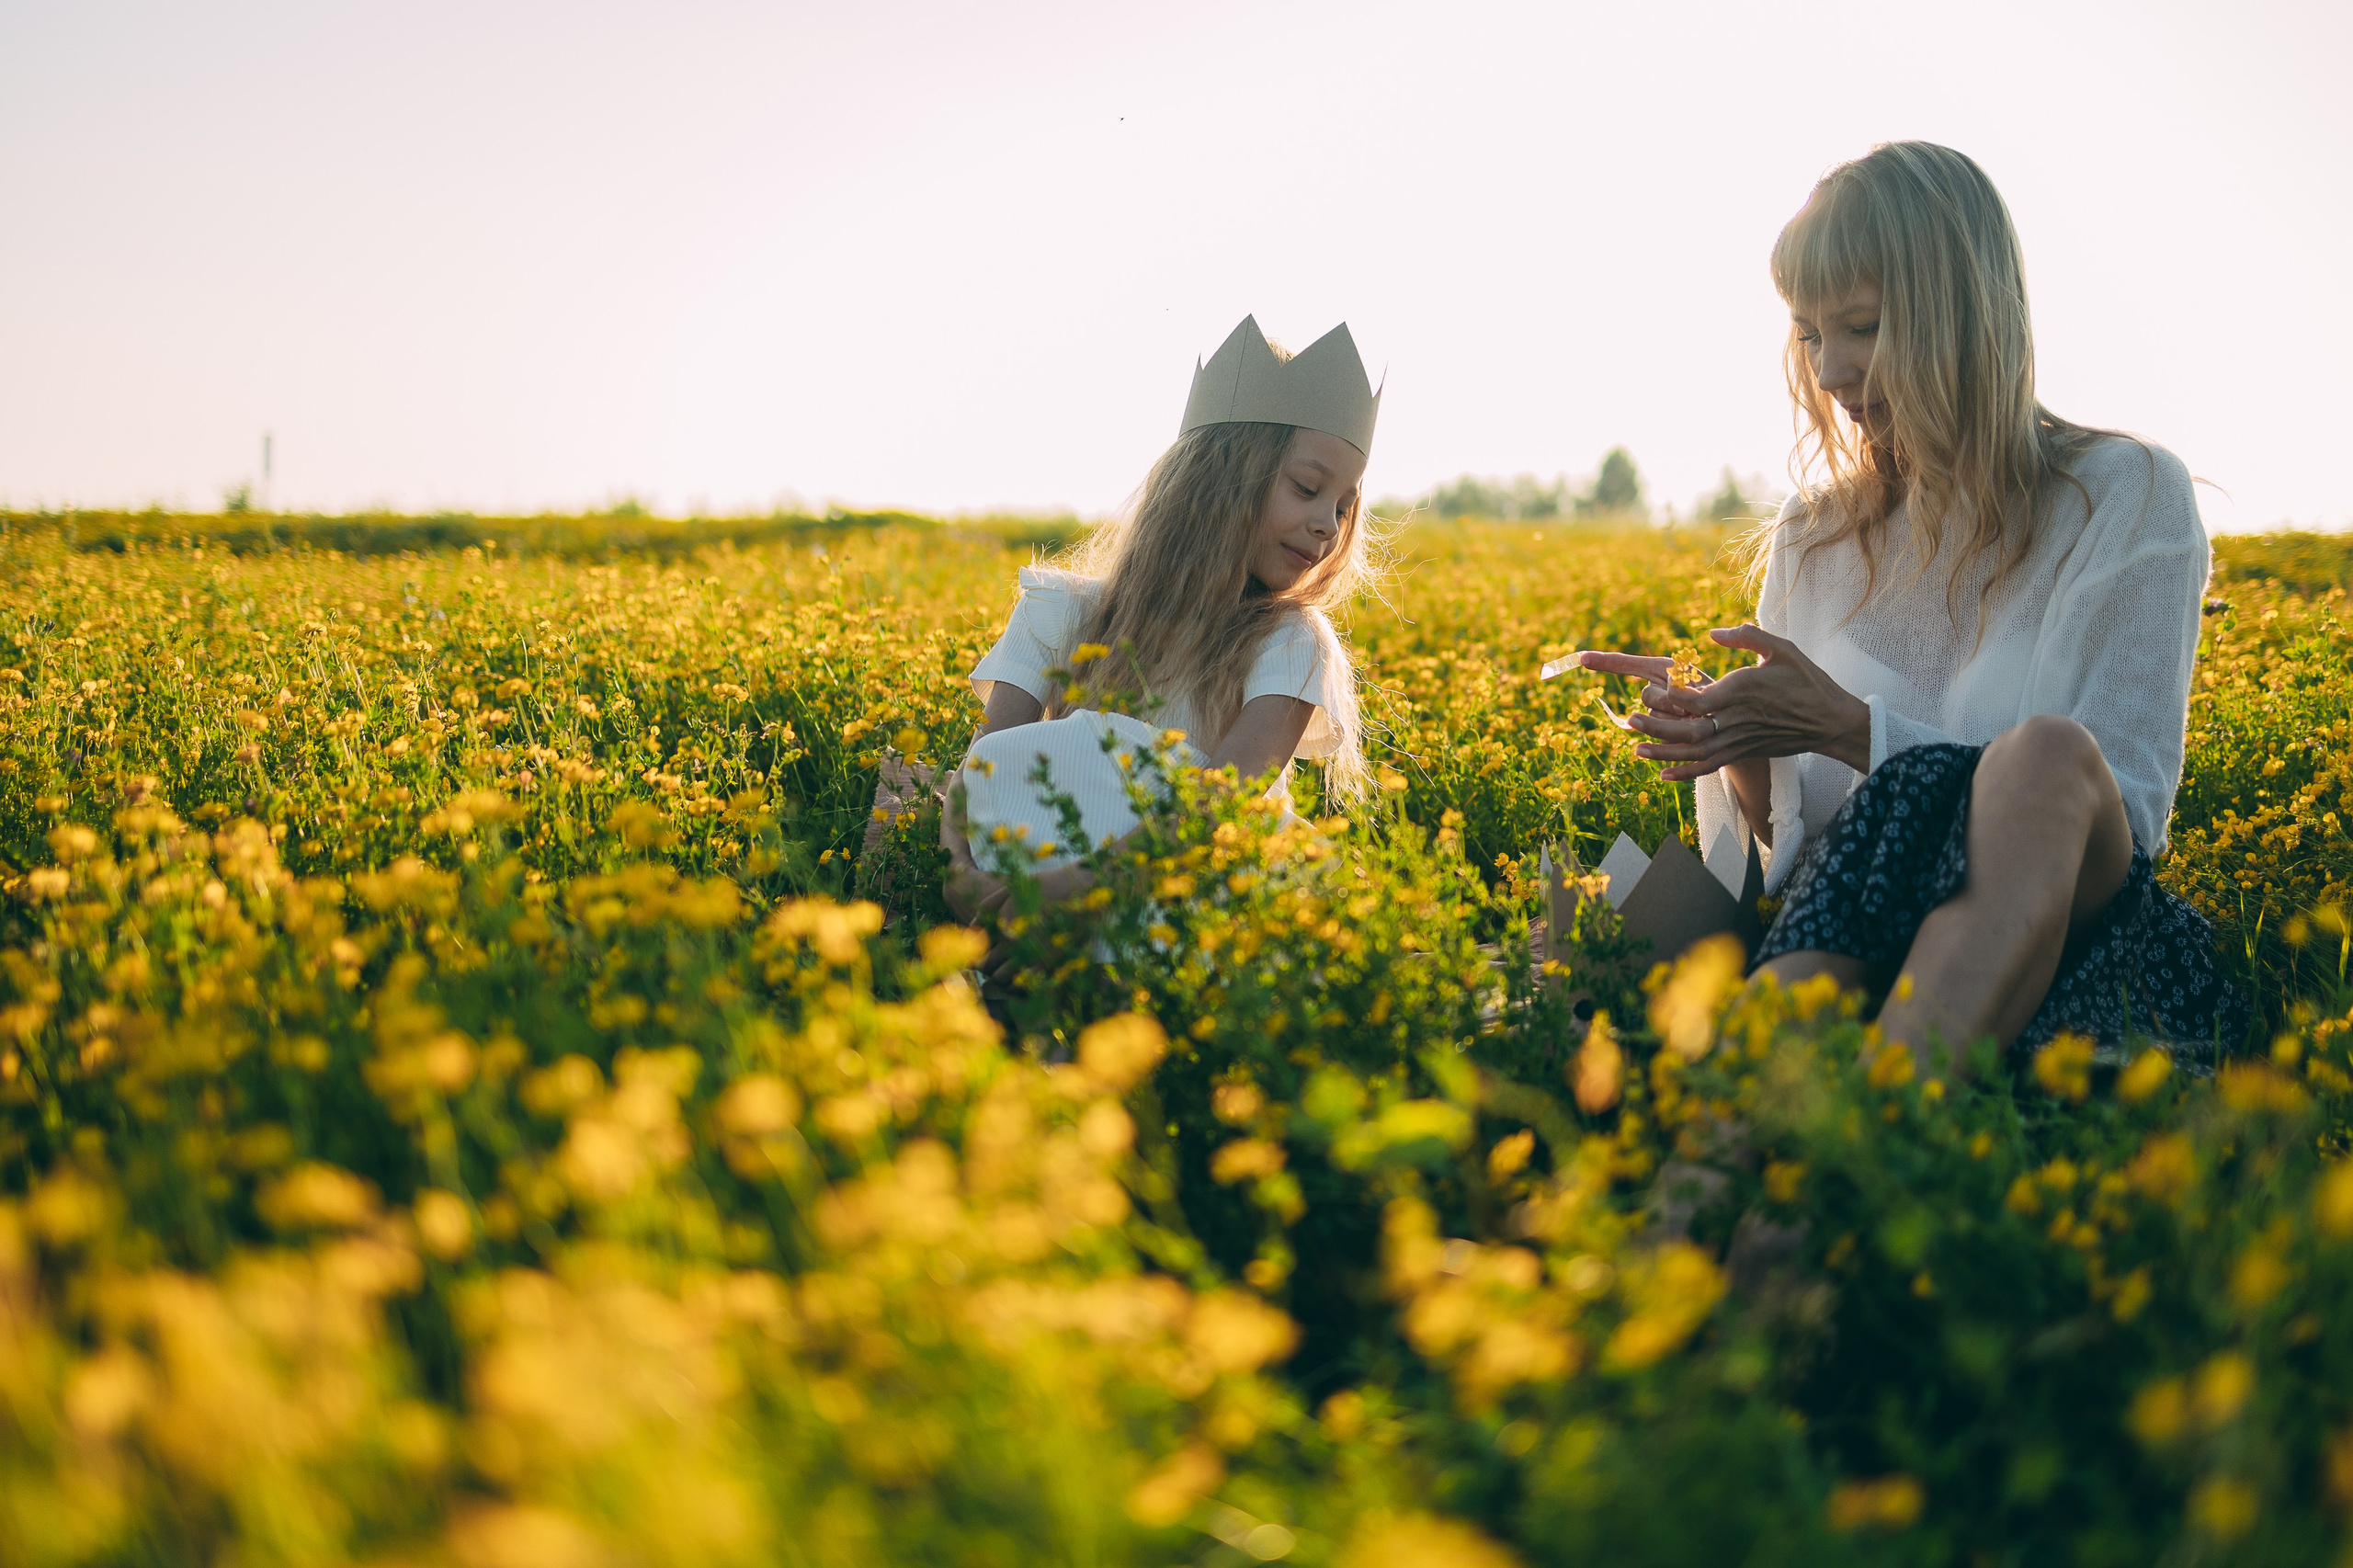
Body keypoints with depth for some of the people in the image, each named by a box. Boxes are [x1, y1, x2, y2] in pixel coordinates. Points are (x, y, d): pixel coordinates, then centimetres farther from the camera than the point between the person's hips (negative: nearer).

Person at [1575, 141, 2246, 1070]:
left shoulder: (2128, 499, 5)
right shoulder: (1810, 542, 16)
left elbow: (2123, 814, -3)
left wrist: (1848, 730, -12)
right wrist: (1738, 753, -5)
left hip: (2068, 940, -3)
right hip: (1846, 943, 3)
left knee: (2047, 753, -37)